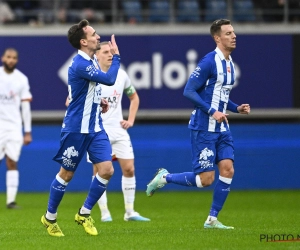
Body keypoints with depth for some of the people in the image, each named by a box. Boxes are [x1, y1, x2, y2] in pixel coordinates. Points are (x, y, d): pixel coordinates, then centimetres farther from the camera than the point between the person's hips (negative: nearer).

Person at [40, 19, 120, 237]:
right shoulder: (80, 64, -21)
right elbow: (109, 79, -26)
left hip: (95, 128, 8)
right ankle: (50, 217, 22)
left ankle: (84, 214, 12)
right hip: (76, 129, -8)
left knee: (106, 170, -4)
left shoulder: (92, 61, 8)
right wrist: (116, 56, -15)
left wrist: (98, 100, 8)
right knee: (67, 174, 4)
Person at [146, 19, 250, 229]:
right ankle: (165, 177, 14)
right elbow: (189, 91, -18)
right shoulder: (209, 62, -15)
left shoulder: (230, 64, 12)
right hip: (203, 128, -8)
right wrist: (212, 112, -23)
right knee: (205, 178, -8)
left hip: (221, 128, 8)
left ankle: (212, 219, 4)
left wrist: (236, 108, 8)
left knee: (227, 170, -4)